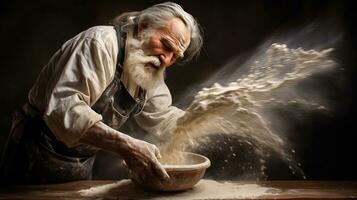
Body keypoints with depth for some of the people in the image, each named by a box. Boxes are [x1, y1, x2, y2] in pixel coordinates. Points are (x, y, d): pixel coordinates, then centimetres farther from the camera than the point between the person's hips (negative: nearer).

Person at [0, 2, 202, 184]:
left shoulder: (151, 74, 0)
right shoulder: (100, 43, -25)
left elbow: (163, 118, 10)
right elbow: (63, 108, -36)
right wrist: (125, 146, -42)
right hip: (40, 158, -6)